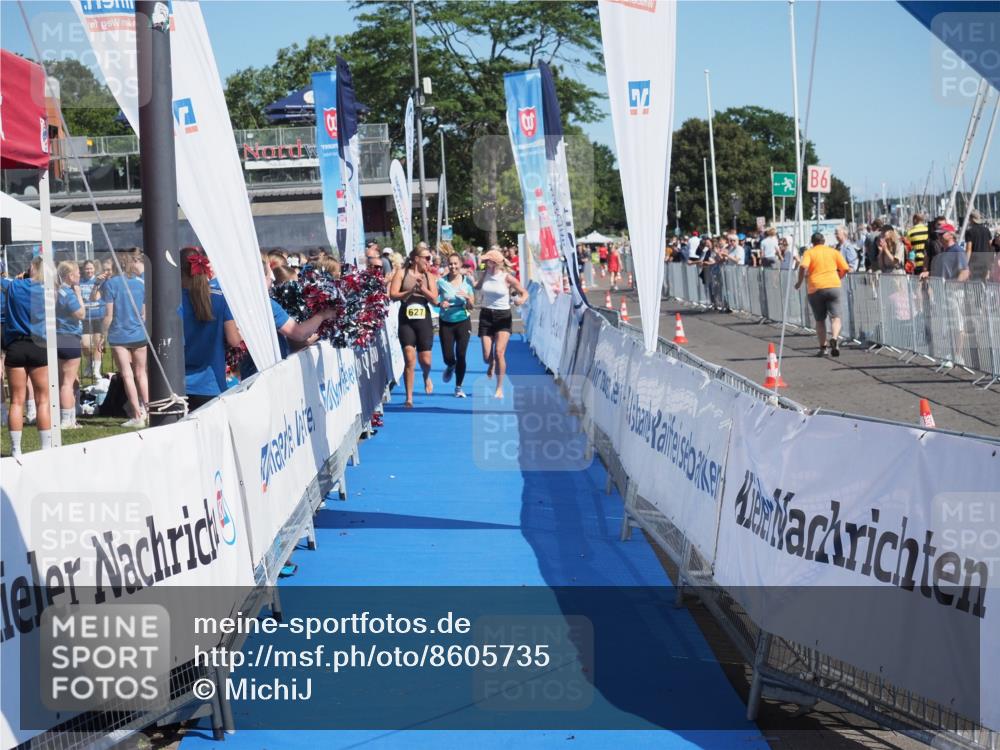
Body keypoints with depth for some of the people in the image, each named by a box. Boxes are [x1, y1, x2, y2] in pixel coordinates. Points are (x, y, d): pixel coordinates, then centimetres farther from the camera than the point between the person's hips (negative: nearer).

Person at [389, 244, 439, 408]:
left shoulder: (428, 276, 6)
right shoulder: (402, 273, 0)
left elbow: (434, 299, -2)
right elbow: (392, 295, -8)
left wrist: (422, 288, -15)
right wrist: (410, 291, -18)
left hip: (424, 320, 2)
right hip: (406, 321, -2)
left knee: (425, 360, 3)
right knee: (410, 359, -10)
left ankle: (426, 378, 41)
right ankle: (409, 398, -3)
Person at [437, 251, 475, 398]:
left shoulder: (467, 281, -2)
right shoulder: (441, 281, -5)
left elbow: (472, 305, 2)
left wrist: (467, 297, -19)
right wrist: (440, 304, -19)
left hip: (463, 321, 0)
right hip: (446, 323, 0)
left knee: (461, 356, -3)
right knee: (448, 357, -2)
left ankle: (459, 387, 14)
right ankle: (450, 367, 37)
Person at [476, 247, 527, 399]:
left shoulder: (507, 277, -10)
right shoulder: (485, 275, 0)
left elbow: (524, 293, -3)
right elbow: (478, 287, 17)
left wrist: (521, 300, -24)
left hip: (503, 317, -3)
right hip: (486, 315, 3)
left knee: (499, 352, -16)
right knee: (487, 357, 1)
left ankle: (500, 388, -3)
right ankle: (492, 364, 41)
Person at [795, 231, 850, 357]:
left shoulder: (809, 253, 4)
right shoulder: (834, 251, 11)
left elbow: (803, 267, -14)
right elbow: (845, 269, 8)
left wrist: (799, 282, -1)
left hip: (815, 289, 0)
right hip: (833, 286, 1)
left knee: (820, 320, 11)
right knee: (835, 317, 0)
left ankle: (823, 348, 10)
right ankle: (834, 338, -27)